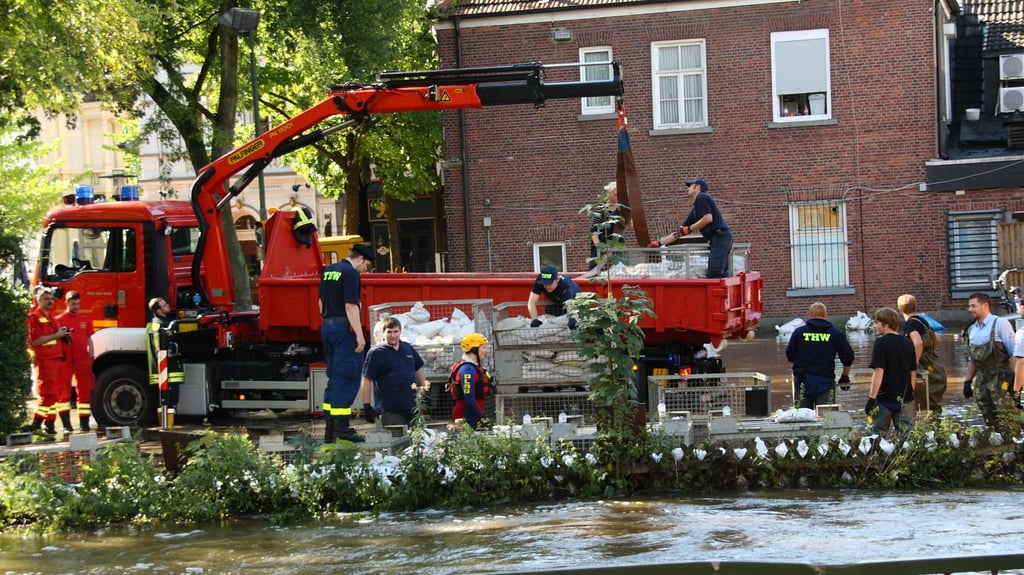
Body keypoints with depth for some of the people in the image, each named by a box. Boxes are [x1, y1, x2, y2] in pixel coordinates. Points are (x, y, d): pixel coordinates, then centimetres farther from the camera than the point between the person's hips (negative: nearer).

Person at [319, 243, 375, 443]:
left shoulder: (328, 271, 15)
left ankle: (330, 430, 13)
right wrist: (360, 335, -18)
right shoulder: (350, 273, -12)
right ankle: (342, 427, -12)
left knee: (334, 377, 13)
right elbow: (350, 306, -18)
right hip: (345, 328, -9)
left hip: (327, 327, 9)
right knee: (348, 376, -7)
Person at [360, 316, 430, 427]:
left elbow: (418, 370, 22)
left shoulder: (408, 349, 10)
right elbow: (367, 380, -8)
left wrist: (425, 387, 19)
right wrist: (367, 406, -13)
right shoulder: (375, 354, -5)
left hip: (411, 408, 5)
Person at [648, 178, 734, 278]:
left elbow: (708, 218, -16)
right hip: (717, 239, 10)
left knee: (714, 274, -18)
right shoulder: (694, 209, 26)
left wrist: (689, 229, -8)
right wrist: (658, 243, 26)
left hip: (720, 235, -10)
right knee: (721, 275, 4)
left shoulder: (701, 198, -2)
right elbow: (679, 232, 28)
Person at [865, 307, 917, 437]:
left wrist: (871, 398, -16)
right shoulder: (907, 342, 8)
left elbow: (879, 371, -16)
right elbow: (913, 373, 14)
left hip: (884, 398, -5)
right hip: (905, 397, 5)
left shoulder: (881, 342, -10)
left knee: (878, 434, 5)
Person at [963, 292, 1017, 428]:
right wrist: (967, 381, 18)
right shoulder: (972, 330, 14)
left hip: (1000, 380, -7)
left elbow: (1014, 354, -10)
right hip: (981, 381, 7)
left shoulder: (1000, 323, -7)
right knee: (989, 421, 9)